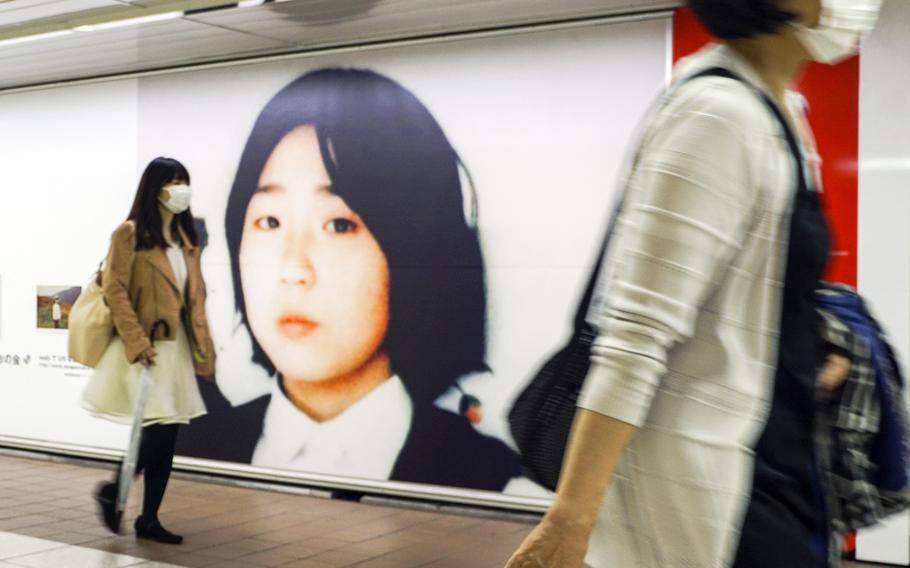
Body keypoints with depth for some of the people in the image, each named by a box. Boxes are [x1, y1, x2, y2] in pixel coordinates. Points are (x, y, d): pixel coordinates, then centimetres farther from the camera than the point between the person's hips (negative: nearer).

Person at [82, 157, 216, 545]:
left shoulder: (186, 237, 14)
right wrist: (137, 342, -18)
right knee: (157, 432, -10)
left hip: (177, 347, 7)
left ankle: (149, 519, 16)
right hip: (145, 349, -7)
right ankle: (112, 491, 14)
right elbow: (115, 292, -12)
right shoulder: (129, 234, -7)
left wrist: (203, 348, 9)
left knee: (168, 436, 6)